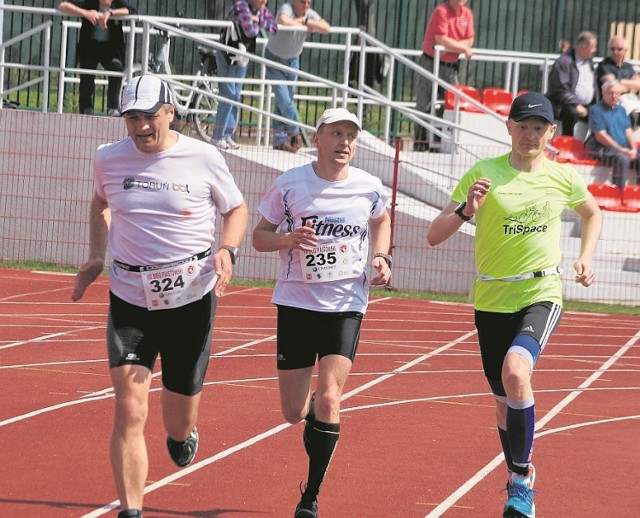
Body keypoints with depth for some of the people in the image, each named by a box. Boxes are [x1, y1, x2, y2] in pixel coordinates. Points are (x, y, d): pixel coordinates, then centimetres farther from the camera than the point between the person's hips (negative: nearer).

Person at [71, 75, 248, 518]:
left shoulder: (203, 158, -7)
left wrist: (227, 251, -11)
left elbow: (237, 209, 8)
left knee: (180, 421, 10)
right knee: (129, 411, -14)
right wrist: (96, 257, 10)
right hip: (130, 301, 1)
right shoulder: (109, 160, -1)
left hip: (191, 300, -1)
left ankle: (183, 432, 48)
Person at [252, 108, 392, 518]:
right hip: (296, 303, 0)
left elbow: (381, 221, 23)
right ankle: (315, 411, 43)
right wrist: (288, 239, -17)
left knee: (329, 400, -15)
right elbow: (259, 236, 4)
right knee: (295, 413, 2)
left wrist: (382, 258, 5)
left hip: (346, 306, 0)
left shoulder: (369, 188, 0)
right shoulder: (289, 184, -5)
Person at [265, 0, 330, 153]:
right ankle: (295, 133, -3)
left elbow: (326, 28, -23)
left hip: (293, 60, 6)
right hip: (274, 58, -5)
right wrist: (301, 21, -29)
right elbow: (284, 22, -48)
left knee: (285, 99, 8)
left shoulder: (310, 15, -9)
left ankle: (280, 140, 13)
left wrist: (307, 22, -29)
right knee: (283, 98, -12)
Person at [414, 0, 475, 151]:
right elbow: (442, 41, -21)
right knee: (425, 106, -2)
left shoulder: (467, 14, 5)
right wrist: (464, 48, -10)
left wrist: (450, 46, -15)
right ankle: (420, 144, 2)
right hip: (431, 63, -6)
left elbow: (469, 41, 1)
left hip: (451, 66, 6)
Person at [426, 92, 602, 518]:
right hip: (492, 300, 2)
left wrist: (586, 257, 10)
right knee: (505, 401, 11)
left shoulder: (563, 177, 1)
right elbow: (434, 236, -8)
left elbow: (593, 214, 25)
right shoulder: (484, 173, -5)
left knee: (516, 371, -28)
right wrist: (465, 209, -26)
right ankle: (520, 483, 34)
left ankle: (521, 479, -16)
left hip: (542, 295, -2)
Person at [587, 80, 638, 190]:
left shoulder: (621, 110, 19)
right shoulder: (596, 110, -3)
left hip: (624, 149, 7)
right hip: (602, 149, -7)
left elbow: (629, 132, 13)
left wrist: (633, 149, -7)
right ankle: (618, 192, -35)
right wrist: (621, 149, -17)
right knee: (622, 158, -36)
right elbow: (600, 136, -12)